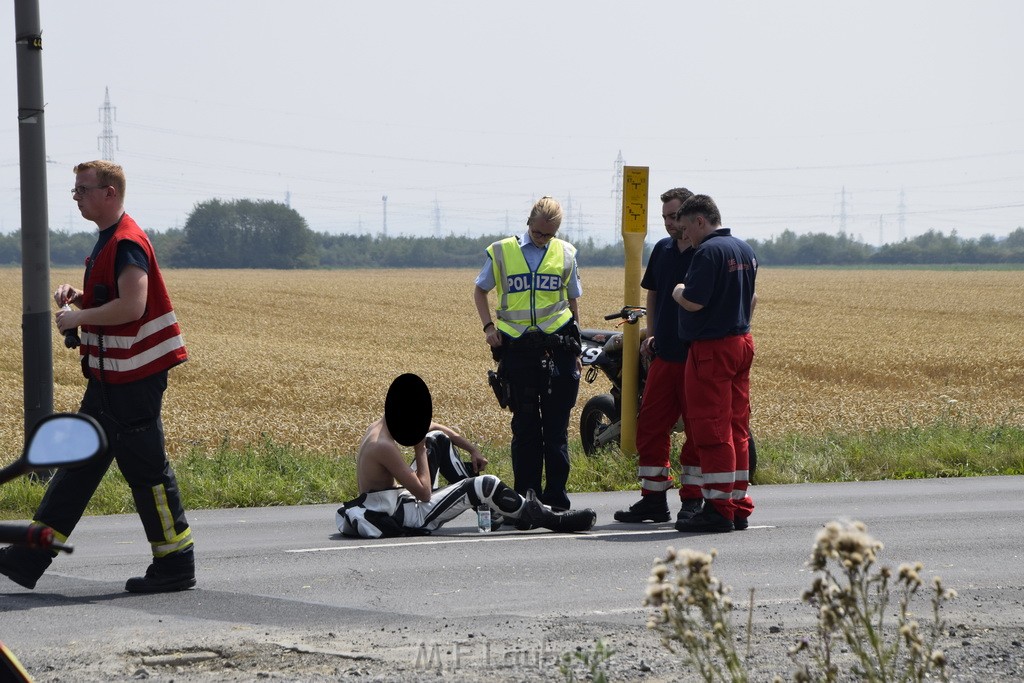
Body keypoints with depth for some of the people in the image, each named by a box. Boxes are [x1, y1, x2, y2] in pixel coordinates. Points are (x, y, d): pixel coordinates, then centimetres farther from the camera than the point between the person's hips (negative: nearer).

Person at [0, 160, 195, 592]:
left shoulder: (127, 243, -17)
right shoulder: (108, 242, 16)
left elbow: (131, 306, -28)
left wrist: (78, 317, -16)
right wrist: (77, 297, 8)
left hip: (134, 379, -11)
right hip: (109, 378, 11)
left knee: (145, 468, -4)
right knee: (78, 463, 10)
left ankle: (176, 567, 4)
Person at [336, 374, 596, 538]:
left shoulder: (378, 427, 3)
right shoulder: (383, 446, -27)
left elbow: (435, 428, 19)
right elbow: (424, 493, -23)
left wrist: (473, 450, 17)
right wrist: (420, 449, -15)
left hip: (399, 498, 10)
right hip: (405, 519, -10)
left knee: (438, 439, 19)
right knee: (485, 485, -16)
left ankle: (484, 504, 23)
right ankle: (553, 520, 1)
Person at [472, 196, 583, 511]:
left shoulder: (565, 254, 10)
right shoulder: (502, 251, 6)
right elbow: (480, 290, 17)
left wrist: (575, 349, 14)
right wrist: (488, 326, 2)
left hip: (556, 344, 0)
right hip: (517, 346, 0)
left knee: (556, 425, 0)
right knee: (525, 426, 4)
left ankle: (556, 495, 5)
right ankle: (526, 495, 9)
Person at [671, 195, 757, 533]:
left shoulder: (708, 252, -16)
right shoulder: (745, 250, 14)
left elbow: (693, 302, -21)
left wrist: (678, 291, -1)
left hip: (712, 349, -9)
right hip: (742, 342, 9)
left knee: (712, 429, -6)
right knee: (737, 427, 12)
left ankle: (718, 509, -7)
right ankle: (739, 505, 14)